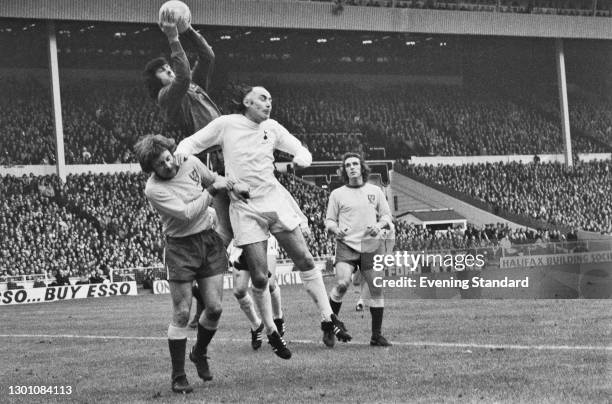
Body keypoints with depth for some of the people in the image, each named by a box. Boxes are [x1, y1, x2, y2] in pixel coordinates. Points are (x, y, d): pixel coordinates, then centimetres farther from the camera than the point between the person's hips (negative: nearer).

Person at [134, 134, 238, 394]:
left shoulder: (191, 163, 0)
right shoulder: (153, 190, -16)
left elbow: (213, 179, 21)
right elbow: (186, 212, -22)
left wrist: (223, 183, 3)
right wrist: (212, 190, -15)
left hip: (210, 240, 5)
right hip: (180, 248, -5)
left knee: (214, 308, 2)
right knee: (182, 314, -6)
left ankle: (199, 353, 30)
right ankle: (178, 377, 4)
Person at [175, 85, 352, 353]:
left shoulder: (272, 128, 9)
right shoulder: (226, 124, 0)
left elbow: (301, 150, 14)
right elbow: (190, 143, 7)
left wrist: (301, 158, -11)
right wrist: (179, 156, -16)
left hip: (275, 199, 3)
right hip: (244, 208, -3)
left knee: (305, 261, -1)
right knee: (259, 278, -4)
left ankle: (328, 319, 7)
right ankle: (271, 332, 13)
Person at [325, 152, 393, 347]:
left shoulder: (375, 191, 13)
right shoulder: (337, 194, 9)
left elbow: (386, 216, 15)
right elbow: (329, 220, 11)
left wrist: (379, 225, -6)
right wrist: (336, 230, -10)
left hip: (372, 245, 2)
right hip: (346, 245, -2)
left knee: (377, 290, 0)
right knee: (342, 283, -22)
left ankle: (376, 335, 9)